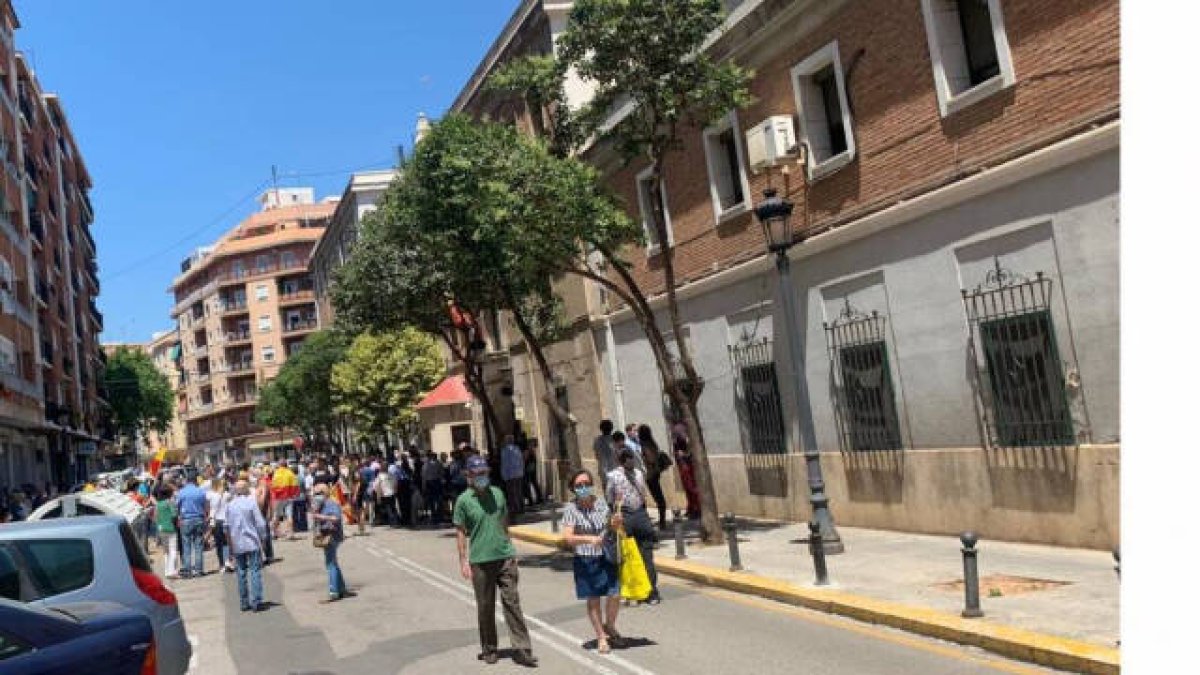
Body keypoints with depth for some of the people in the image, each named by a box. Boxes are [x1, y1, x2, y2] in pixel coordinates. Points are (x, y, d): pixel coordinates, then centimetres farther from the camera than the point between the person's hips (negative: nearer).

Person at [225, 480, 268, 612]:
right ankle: (256, 602, -6)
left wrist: (230, 544, 18)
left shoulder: (230, 505, 4)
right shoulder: (251, 502, -7)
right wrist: (263, 538, 3)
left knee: (241, 572, 10)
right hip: (253, 543, -4)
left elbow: (227, 527, 9)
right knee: (255, 571, -2)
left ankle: (244, 603, 13)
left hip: (237, 545, 4)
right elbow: (260, 523, -8)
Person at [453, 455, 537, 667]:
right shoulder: (463, 500, -5)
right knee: (485, 607, 8)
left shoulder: (497, 493, 6)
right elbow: (460, 532, -2)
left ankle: (522, 649, 3)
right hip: (480, 561, -3)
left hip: (505, 556, 3)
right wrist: (464, 561, -6)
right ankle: (489, 650, 23)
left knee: (512, 602, 1)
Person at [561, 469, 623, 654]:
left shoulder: (601, 503, 1)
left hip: (606, 557, 3)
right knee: (593, 599, 7)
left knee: (614, 595, -1)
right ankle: (601, 637, 24)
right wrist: (589, 538, -30)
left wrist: (616, 522, -8)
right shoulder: (571, 508, -9)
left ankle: (610, 626, 29)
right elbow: (568, 537, -16)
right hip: (585, 560, -2)